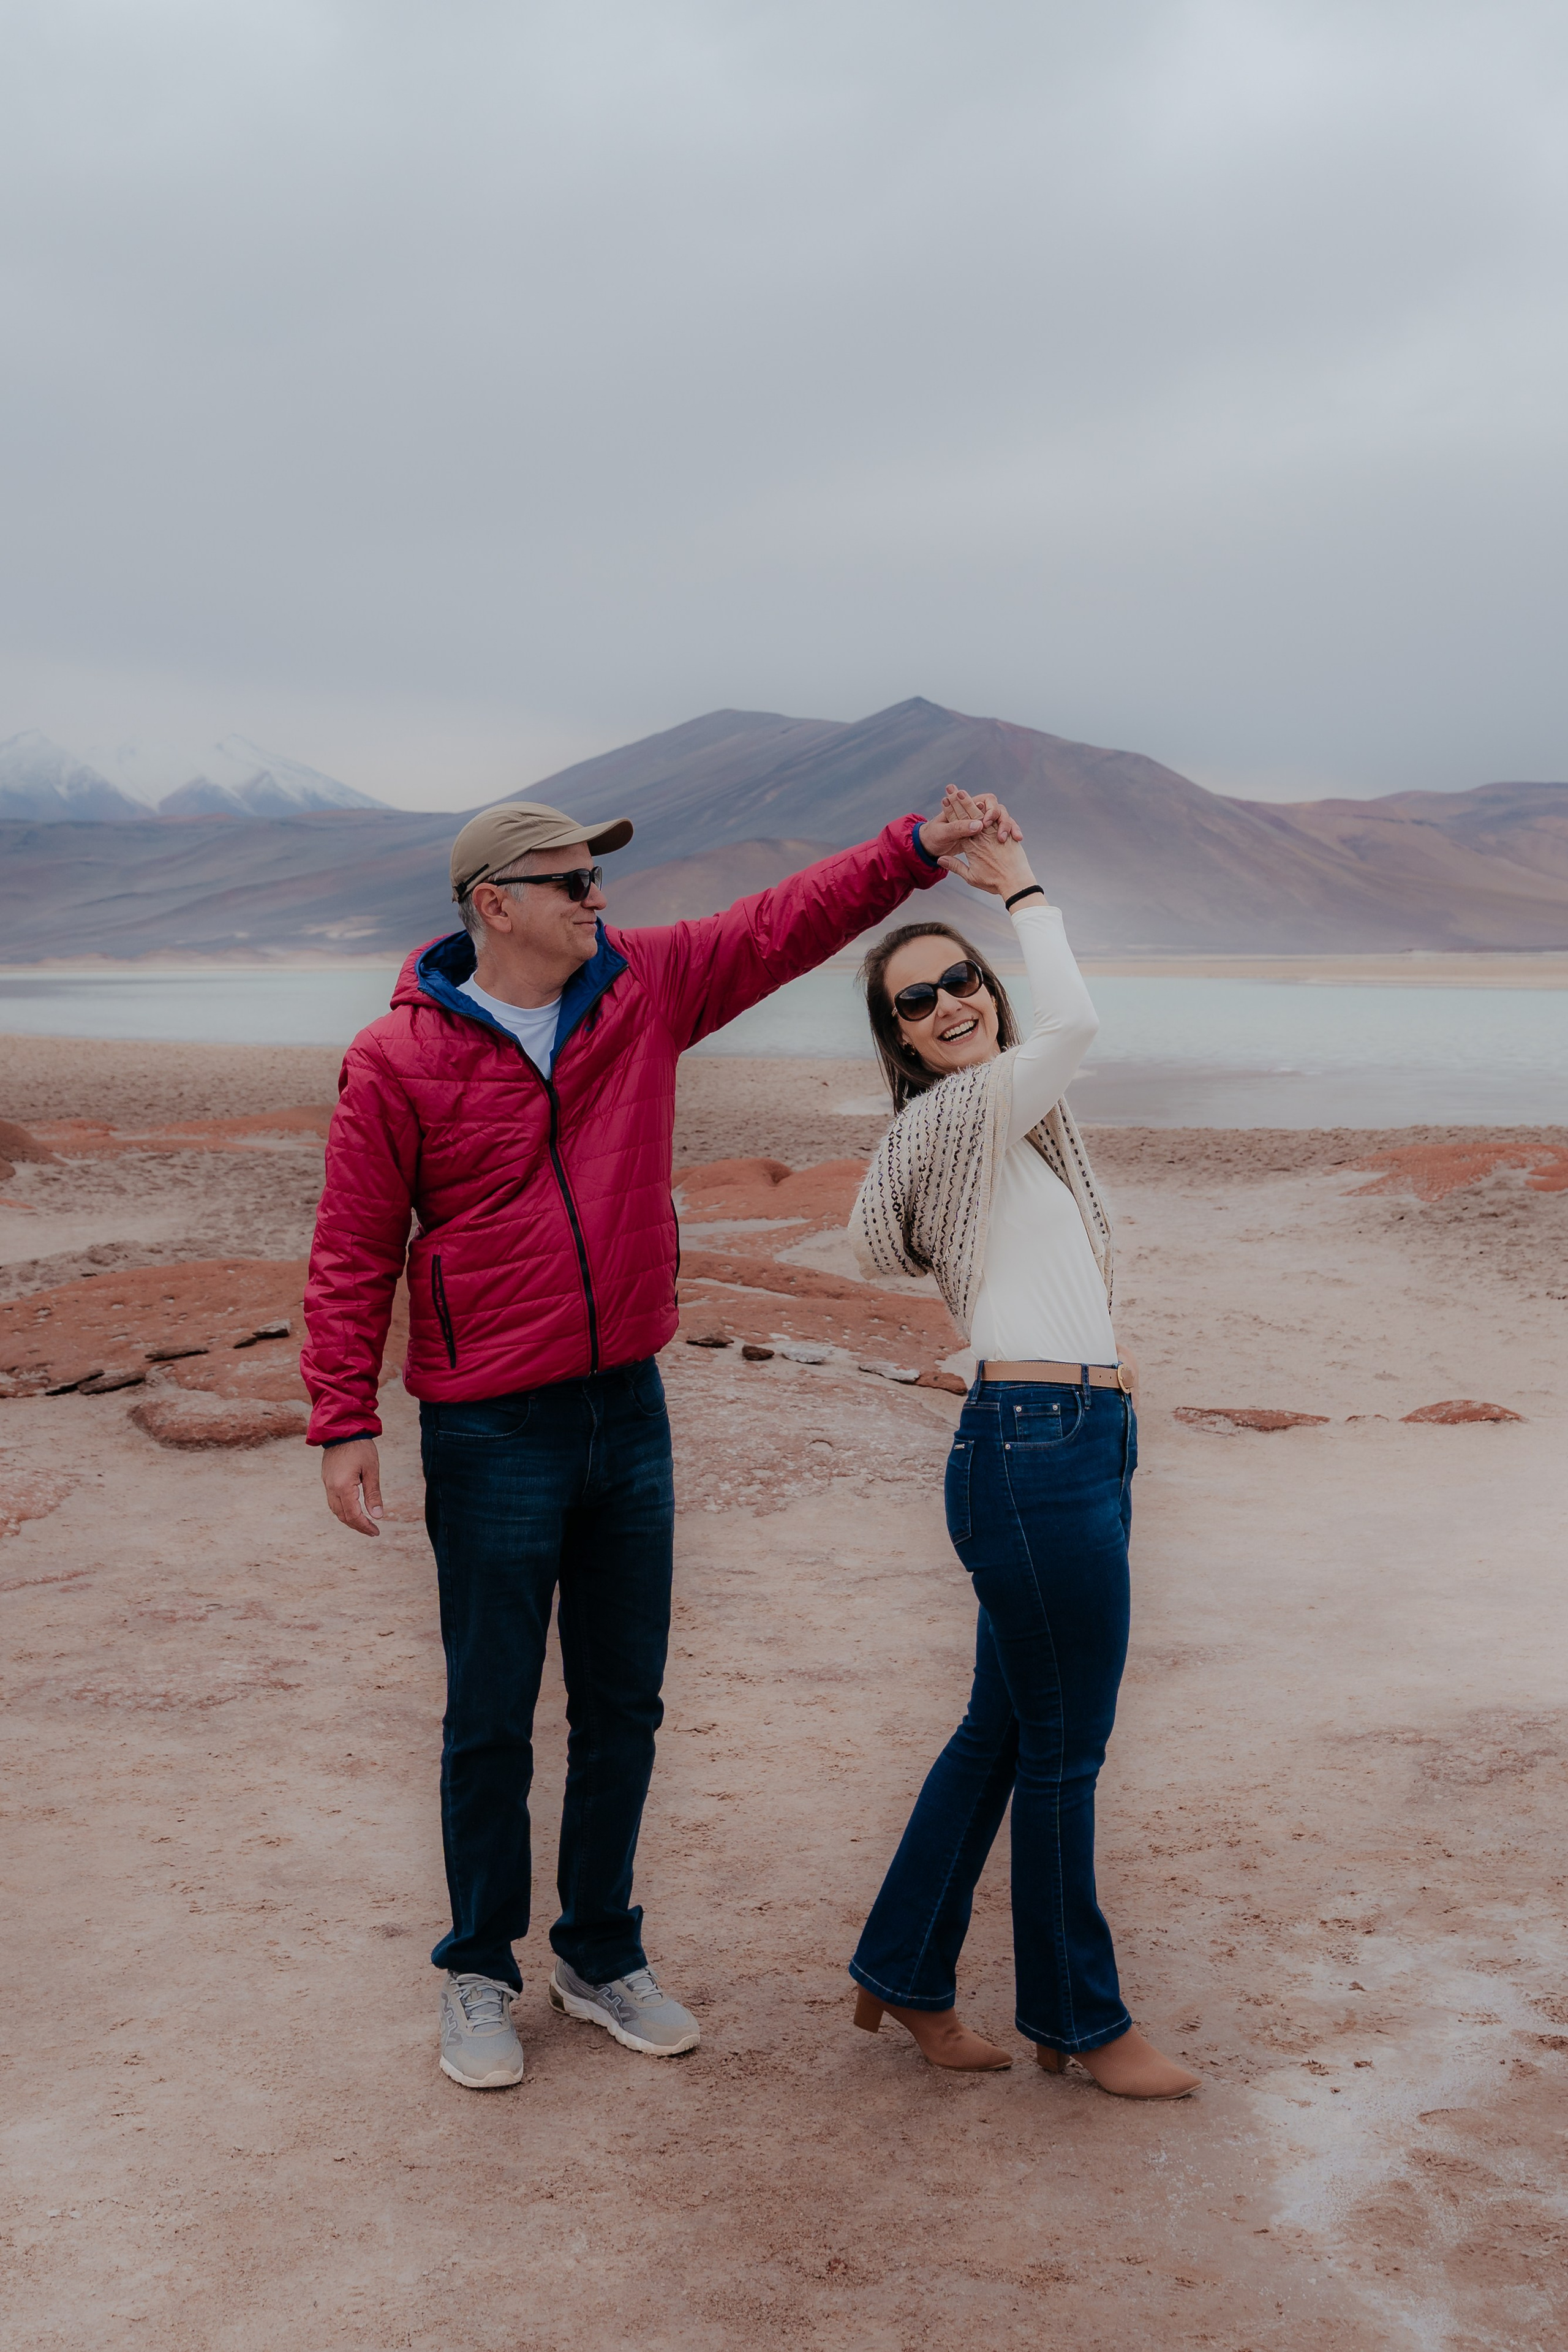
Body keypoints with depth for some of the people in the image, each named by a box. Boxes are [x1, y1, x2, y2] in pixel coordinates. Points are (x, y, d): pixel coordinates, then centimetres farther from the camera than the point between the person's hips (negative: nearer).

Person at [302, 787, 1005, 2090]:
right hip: (491, 1432, -5)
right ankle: (480, 1977, 25)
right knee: (492, 1721, 6)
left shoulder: (647, 988, 3)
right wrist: (344, 1421, -10)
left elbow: (791, 922, 8)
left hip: (630, 1407, 5)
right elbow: (352, 1253, -6)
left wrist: (919, 848, -1)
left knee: (624, 1706, 14)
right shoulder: (400, 1058, -8)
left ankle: (602, 1955, 31)